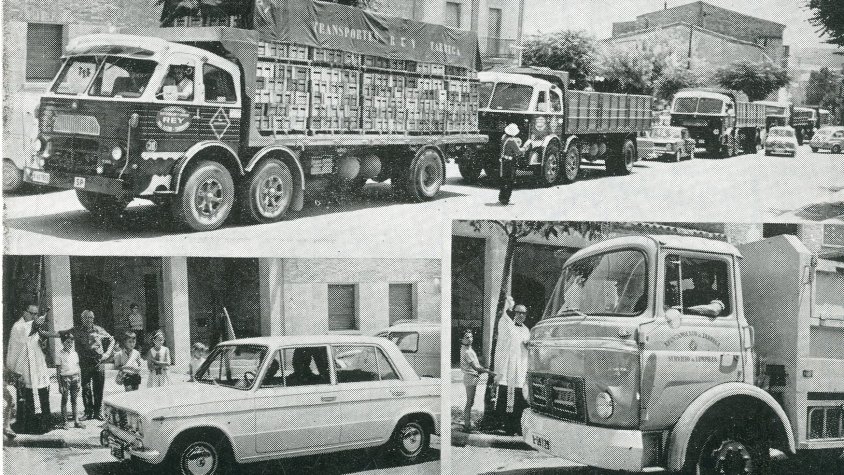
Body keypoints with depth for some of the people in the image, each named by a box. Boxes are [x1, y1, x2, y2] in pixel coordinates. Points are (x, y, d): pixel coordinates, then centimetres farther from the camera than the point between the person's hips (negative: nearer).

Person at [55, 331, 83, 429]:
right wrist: (60, 385, -7)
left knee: (74, 400, 8)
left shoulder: (74, 353, 7)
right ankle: (64, 422, 8)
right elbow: (58, 371, -5)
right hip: (65, 379, -4)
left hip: (75, 378, 4)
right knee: (64, 400, 2)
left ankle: (76, 421, 12)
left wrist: (79, 380, 6)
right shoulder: (59, 355, -5)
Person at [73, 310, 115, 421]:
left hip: (99, 363, 1)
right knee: (86, 389, 1)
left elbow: (112, 340, 11)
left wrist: (107, 353, -1)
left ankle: (97, 412, 15)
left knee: (98, 390, 5)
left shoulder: (98, 330, 0)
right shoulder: (77, 331, -3)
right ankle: (88, 412, 12)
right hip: (85, 365, 0)